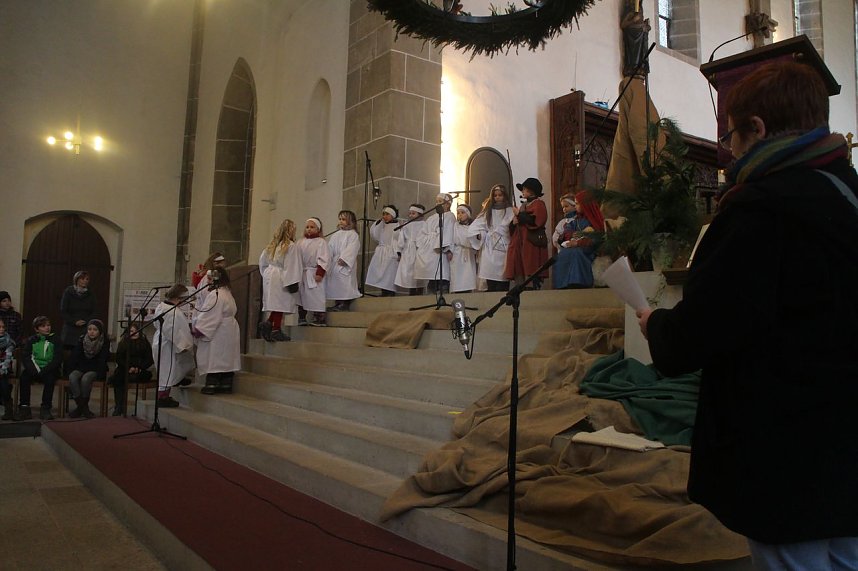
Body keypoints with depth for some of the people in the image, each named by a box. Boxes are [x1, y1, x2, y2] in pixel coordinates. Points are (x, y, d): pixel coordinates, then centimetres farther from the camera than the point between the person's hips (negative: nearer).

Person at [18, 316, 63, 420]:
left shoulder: (55, 340, 5)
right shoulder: (31, 340, 10)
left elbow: (58, 359, -3)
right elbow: (25, 357, 0)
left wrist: (44, 371, -17)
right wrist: (34, 370, -18)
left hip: (49, 370, -2)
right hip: (33, 369, 2)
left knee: (50, 378, -33)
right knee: (24, 376, -28)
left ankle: (45, 408, -28)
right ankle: (24, 407, -26)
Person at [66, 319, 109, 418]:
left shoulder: (105, 342, -4)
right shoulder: (82, 340, 6)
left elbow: (102, 360, -11)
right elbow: (75, 356, 2)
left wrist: (98, 374, -23)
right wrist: (71, 370, -10)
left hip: (95, 370, -3)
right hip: (81, 368, 3)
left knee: (85, 379, -34)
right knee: (72, 377, -29)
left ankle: (83, 406, -18)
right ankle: (83, 407, -25)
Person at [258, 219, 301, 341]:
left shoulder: (272, 244, 11)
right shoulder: (290, 246, -12)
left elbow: (262, 260, 17)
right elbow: (291, 266, -15)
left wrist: (265, 273, 25)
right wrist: (293, 283, -13)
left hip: (269, 275, 7)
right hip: (281, 278, -7)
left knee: (275, 303, 12)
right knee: (280, 303, -2)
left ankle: (268, 323, -5)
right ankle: (276, 330, -1)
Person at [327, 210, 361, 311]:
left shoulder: (353, 235, -3)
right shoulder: (336, 235, 18)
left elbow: (351, 250, -14)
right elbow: (330, 248, 15)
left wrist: (343, 259, -23)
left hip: (346, 265, -7)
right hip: (335, 265, 7)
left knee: (346, 284, -10)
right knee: (335, 284, 8)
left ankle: (345, 304, -4)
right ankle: (337, 304, 17)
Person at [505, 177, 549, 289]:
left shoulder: (539, 204, 1)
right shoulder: (524, 205, 23)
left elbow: (534, 221, -17)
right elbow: (513, 228, 24)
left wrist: (519, 214, -8)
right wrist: (514, 222, 1)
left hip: (532, 244, -8)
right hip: (520, 244, 8)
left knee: (534, 275, -11)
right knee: (519, 275, 2)